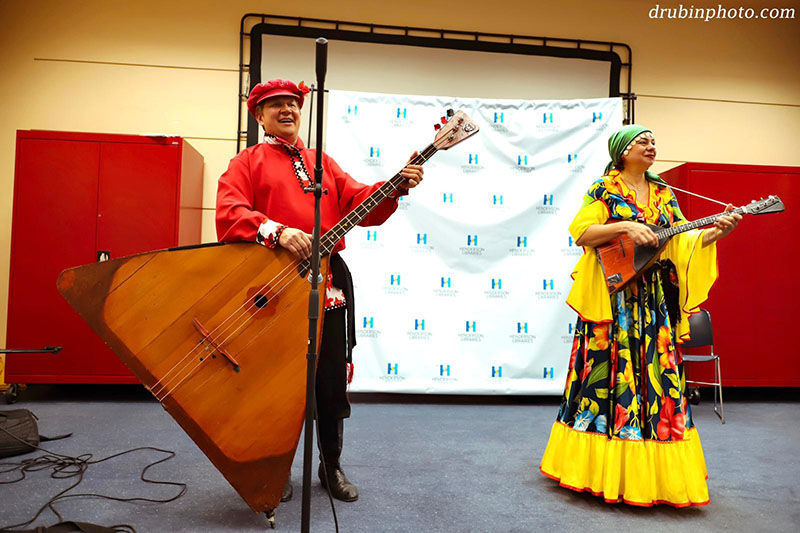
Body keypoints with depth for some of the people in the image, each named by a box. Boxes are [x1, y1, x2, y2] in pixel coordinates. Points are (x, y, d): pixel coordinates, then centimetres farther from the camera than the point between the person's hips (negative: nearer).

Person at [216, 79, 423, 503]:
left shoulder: (322, 162, 21)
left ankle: (331, 467, 27)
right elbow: (229, 215, -9)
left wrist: (397, 187, -8)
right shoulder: (247, 162, 8)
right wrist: (276, 231, -25)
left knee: (333, 379, 8)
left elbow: (360, 204, 10)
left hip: (328, 282, 4)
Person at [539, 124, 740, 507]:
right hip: (613, 298, -5)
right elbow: (582, 233, -9)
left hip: (654, 300, 5)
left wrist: (714, 232, -8)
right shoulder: (604, 190, 1)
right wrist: (625, 227, -21)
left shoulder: (664, 195, 15)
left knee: (656, 375, 5)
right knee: (611, 372, -3)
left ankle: (653, 471, 17)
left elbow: (682, 240, 9)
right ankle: (602, 467, 10)